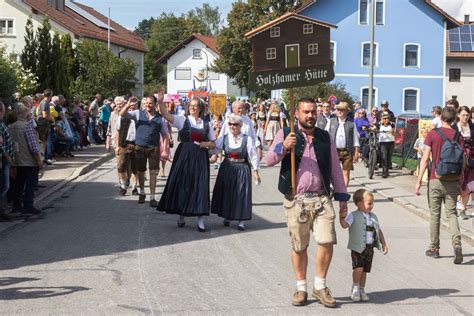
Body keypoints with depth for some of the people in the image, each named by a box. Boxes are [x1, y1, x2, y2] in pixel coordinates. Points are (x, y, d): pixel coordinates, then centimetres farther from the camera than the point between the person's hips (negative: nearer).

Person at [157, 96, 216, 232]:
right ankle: (181, 216, 18)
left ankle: (200, 220, 4)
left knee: (200, 185, -1)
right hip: (184, 155, -1)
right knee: (182, 184, 3)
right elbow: (166, 115, -13)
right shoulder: (183, 120, 3)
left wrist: (206, 144, -8)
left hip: (200, 157, 1)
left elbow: (213, 144, 14)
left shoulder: (207, 124, 10)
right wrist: (160, 102, -27)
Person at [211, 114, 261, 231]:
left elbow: (253, 156, -4)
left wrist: (256, 172, -3)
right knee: (226, 193, 8)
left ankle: (241, 221, 8)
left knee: (241, 194, 0)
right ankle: (226, 216, 25)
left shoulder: (247, 139, -7)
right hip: (227, 168, 3)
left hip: (242, 170, -3)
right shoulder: (224, 138, 2)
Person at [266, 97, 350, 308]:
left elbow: (335, 168, 16)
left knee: (327, 241, -9)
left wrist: (342, 197, 13)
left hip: (321, 198, 2)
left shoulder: (325, 137, 12)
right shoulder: (286, 134, 4)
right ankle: (301, 288, 20)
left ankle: (320, 286, 8)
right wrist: (283, 147, -22)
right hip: (296, 199, -1)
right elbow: (269, 160, -4)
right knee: (299, 247, 6)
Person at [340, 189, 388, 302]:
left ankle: (362, 290, 23)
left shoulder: (373, 217, 13)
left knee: (365, 270, 9)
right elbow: (345, 225, -21)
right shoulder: (354, 216, -6)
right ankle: (355, 287, 3)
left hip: (370, 248, 6)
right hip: (358, 247, -5)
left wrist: (384, 244, 17)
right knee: (358, 267, -19)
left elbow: (379, 231, 20)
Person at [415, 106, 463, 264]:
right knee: (452, 213, 7)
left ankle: (434, 248, 17)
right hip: (452, 181, 2)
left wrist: (419, 180, -4)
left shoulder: (432, 134, -5)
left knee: (435, 214, 10)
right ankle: (457, 243, -15)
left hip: (436, 180, -1)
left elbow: (425, 159, -8)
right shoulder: (458, 136, 1)